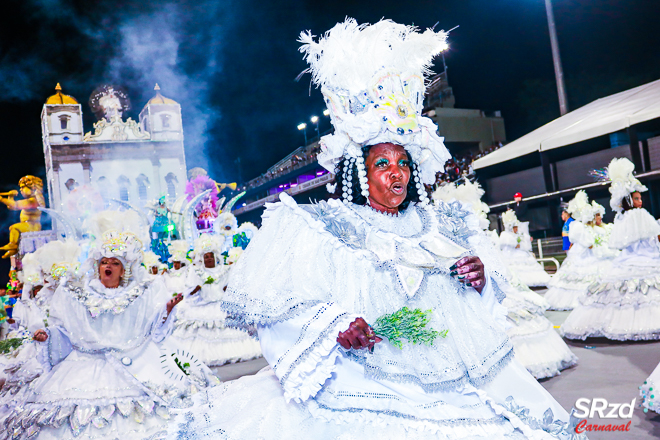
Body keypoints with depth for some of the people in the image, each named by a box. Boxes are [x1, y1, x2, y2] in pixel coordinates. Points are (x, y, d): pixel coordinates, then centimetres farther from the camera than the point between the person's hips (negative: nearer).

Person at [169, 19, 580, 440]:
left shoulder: (440, 226, 15)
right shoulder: (319, 228, 1)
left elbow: (477, 311, 22)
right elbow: (264, 300, -6)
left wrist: (480, 281, 0)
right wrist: (332, 324, -19)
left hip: (451, 386, 5)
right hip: (357, 388, -4)